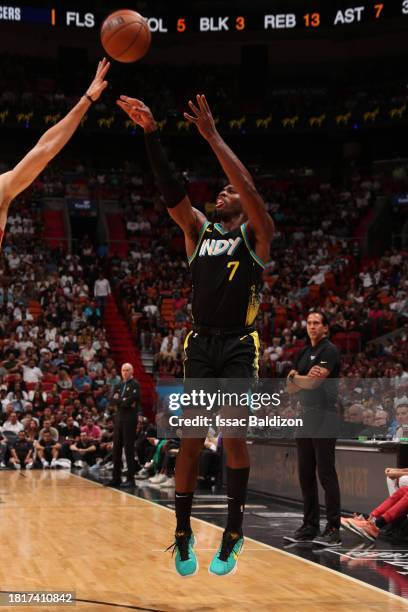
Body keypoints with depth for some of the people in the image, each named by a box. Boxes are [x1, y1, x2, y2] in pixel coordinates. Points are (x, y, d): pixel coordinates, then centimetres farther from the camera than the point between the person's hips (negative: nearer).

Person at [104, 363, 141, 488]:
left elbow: (131, 400, -17)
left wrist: (120, 400, -4)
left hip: (130, 419, -7)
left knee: (129, 448, -7)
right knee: (117, 448, 9)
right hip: (119, 418, 7)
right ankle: (116, 478, 15)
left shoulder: (135, 384, -4)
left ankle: (130, 479, -4)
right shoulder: (119, 386, 16)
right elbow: (114, 400, 3)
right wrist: (126, 402, -11)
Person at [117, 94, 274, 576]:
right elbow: (170, 189, -1)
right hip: (200, 345, 3)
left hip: (239, 346, -3)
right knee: (191, 437, -2)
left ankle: (233, 534, 2)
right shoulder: (198, 229, 13)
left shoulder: (255, 233, 3)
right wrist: (149, 133, -13)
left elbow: (250, 188, -15)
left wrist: (212, 136, -20)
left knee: (233, 434, -10)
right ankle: (183, 534, 6)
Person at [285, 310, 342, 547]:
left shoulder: (330, 350, -8)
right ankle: (310, 527, 14)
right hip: (305, 417, 8)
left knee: (326, 474, -9)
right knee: (305, 474, 8)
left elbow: (314, 382, -18)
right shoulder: (304, 353, 17)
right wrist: (294, 378, -9)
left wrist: (294, 376, 1)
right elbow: (292, 388, 14)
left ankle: (334, 530, -7)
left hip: (324, 418, -8)